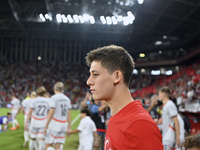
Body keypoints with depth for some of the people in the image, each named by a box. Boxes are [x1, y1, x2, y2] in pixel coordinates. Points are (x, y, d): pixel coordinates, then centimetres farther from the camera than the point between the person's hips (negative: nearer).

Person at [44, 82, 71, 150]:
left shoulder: (54, 98, -8)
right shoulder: (67, 99, 11)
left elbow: (51, 113, -13)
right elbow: (69, 114, 11)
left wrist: (46, 125, -9)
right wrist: (69, 127, 16)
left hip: (54, 125, -6)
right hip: (63, 125, 6)